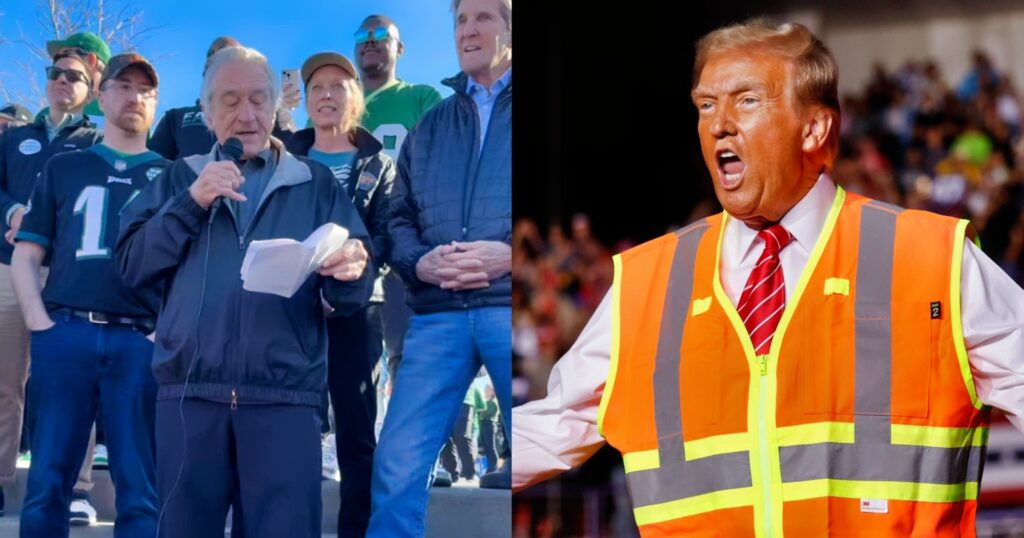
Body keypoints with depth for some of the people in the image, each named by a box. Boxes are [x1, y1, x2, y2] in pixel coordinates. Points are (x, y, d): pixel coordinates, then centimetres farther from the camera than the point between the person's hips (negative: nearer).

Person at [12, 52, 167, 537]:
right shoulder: (63, 168, 16)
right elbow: (25, 257, 13)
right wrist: (40, 324, -1)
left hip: (141, 342, 0)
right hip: (66, 335, 0)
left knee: (141, 491, -3)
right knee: (48, 483, -2)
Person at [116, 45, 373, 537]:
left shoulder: (316, 185, 13)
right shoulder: (179, 180, 17)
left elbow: (351, 296, 5)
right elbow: (131, 264, 5)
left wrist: (350, 272, -19)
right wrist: (191, 204, -7)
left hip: (285, 398, -1)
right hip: (189, 394, 1)